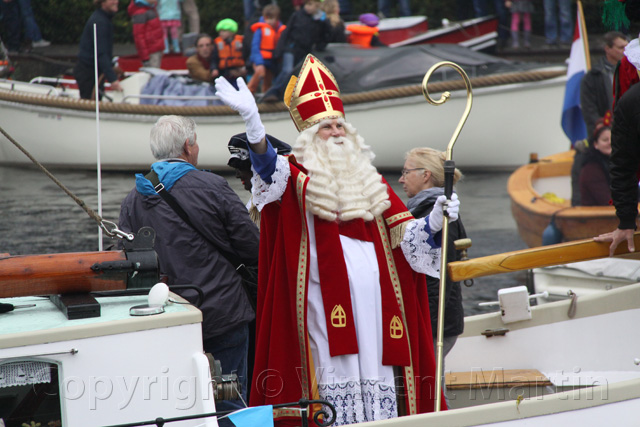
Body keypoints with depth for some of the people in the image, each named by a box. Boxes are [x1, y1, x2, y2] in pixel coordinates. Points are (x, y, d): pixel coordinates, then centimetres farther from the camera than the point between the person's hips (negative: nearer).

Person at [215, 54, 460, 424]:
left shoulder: (371, 181, 20)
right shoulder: (298, 177, 5)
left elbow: (406, 234, 15)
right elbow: (269, 166, -18)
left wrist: (435, 221, -6)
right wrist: (252, 120, -36)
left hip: (376, 300, 4)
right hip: (328, 302, -4)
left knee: (379, 376, 3)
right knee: (336, 379, -8)